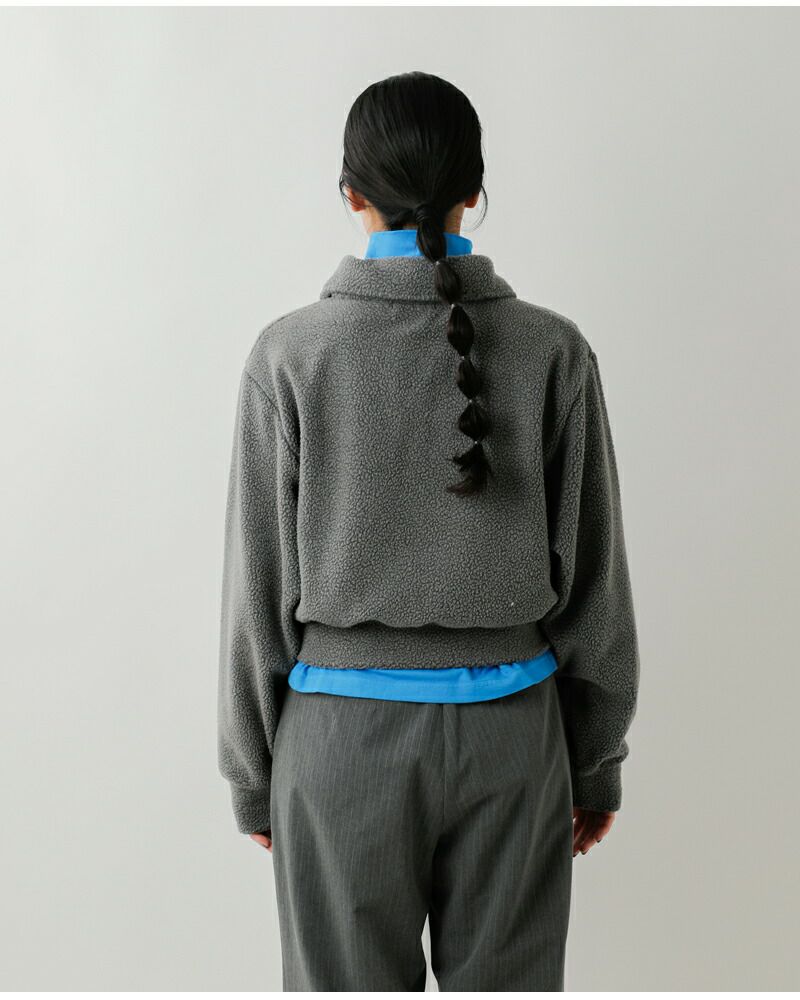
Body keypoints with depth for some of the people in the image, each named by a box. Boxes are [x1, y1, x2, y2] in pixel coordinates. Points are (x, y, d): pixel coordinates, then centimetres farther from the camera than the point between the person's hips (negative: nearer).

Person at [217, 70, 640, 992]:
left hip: (346, 732, -1)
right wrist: (597, 760, 11)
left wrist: (251, 770, 7)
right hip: (508, 728, 2)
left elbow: (260, 581, -5)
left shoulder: (292, 354, -9)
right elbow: (594, 578, -1)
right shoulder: (552, 349, -5)